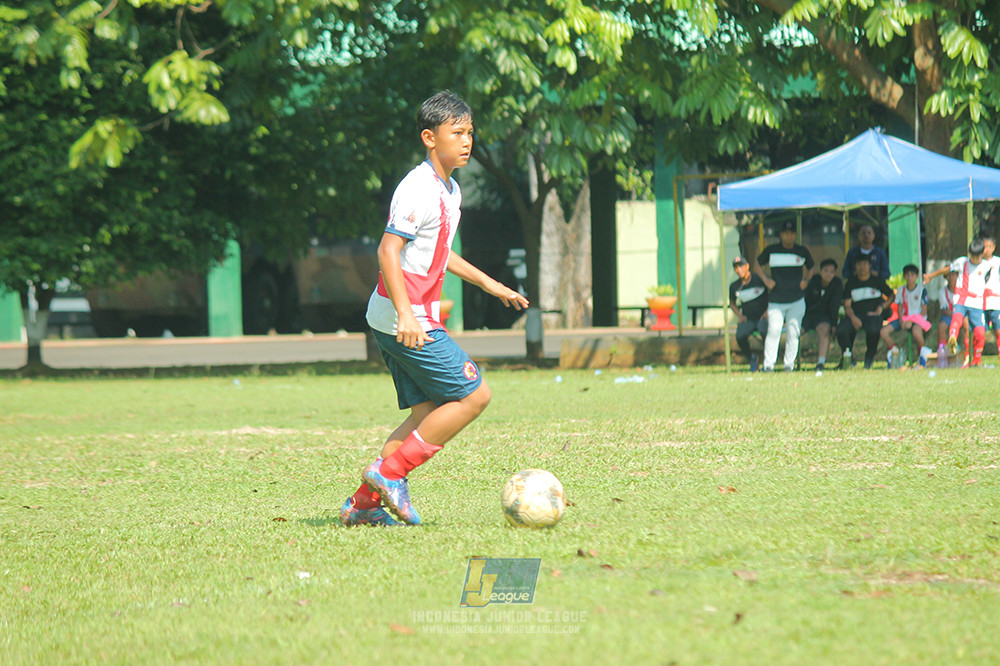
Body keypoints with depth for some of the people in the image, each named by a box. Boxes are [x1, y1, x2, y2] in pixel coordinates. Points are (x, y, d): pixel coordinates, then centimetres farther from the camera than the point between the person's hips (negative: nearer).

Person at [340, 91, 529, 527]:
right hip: (404, 320, -10)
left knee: (427, 414, 7)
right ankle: (389, 473, -6)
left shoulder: (450, 190, 16)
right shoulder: (418, 190, -16)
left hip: (416, 319, 10)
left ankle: (363, 504, 7)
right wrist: (406, 314, -32)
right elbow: (388, 251, -23)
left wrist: (490, 285, 32)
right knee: (474, 395, -9)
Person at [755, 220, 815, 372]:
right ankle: (768, 364, -10)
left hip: (797, 301, 1)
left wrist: (806, 280, 2)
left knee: (793, 332, -3)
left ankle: (789, 364, 6)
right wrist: (766, 279, 0)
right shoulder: (771, 251, 4)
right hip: (776, 301, -1)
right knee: (773, 330, -14)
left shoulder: (802, 252, 7)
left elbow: (810, 268, 22)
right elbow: (758, 265, 16)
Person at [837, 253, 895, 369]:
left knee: (873, 330, -39)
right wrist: (853, 318, -13)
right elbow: (847, 305, 7)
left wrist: (881, 307, 0)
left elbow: (892, 295, 17)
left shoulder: (877, 281, 11)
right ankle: (848, 356, -2)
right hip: (855, 315, 2)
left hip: (873, 314, -2)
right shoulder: (851, 283, 13)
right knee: (841, 331, -30)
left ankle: (869, 358, -11)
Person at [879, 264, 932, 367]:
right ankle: (893, 350, 6)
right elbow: (899, 308, 11)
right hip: (904, 319, 4)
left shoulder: (922, 289, -2)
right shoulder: (901, 290, 10)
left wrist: (911, 321, -16)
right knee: (884, 331, -20)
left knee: (916, 331, -42)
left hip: (918, 318, -4)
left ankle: (922, 351, -13)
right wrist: (901, 321, -9)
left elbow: (924, 310, -5)